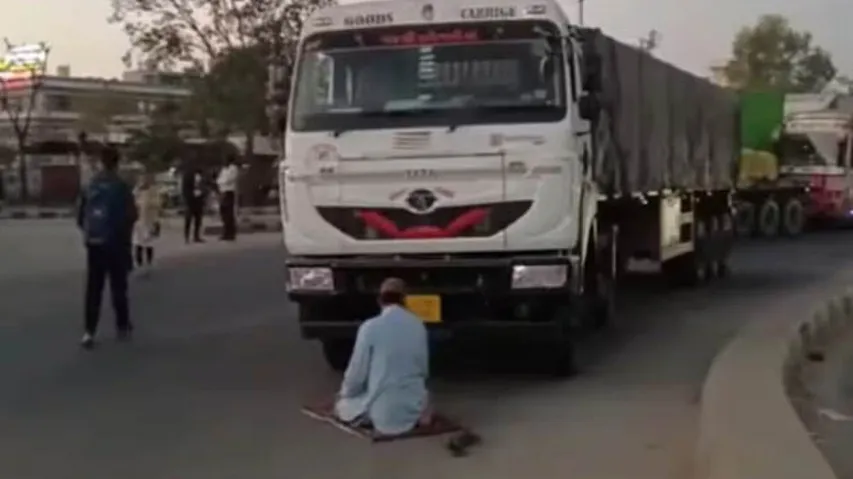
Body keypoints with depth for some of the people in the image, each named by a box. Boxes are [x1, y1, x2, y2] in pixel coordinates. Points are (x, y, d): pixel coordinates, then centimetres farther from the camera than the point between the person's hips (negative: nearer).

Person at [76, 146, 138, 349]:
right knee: (118, 287, 10)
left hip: (93, 243, 3)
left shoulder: (90, 186, 3)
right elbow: (131, 215, -12)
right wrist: (124, 235, 6)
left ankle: (89, 331, 0)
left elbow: (80, 216, 5)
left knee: (93, 289, 6)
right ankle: (123, 326, 18)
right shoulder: (121, 187, -9)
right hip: (115, 243, -3)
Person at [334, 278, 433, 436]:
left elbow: (357, 372, -7)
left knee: (341, 407, 23)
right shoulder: (418, 325, 0)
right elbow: (424, 369, 10)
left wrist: (344, 394, 13)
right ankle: (416, 415, 11)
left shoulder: (370, 327, -14)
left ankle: (376, 418, 4)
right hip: (414, 406, 4)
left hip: (382, 410, -4)